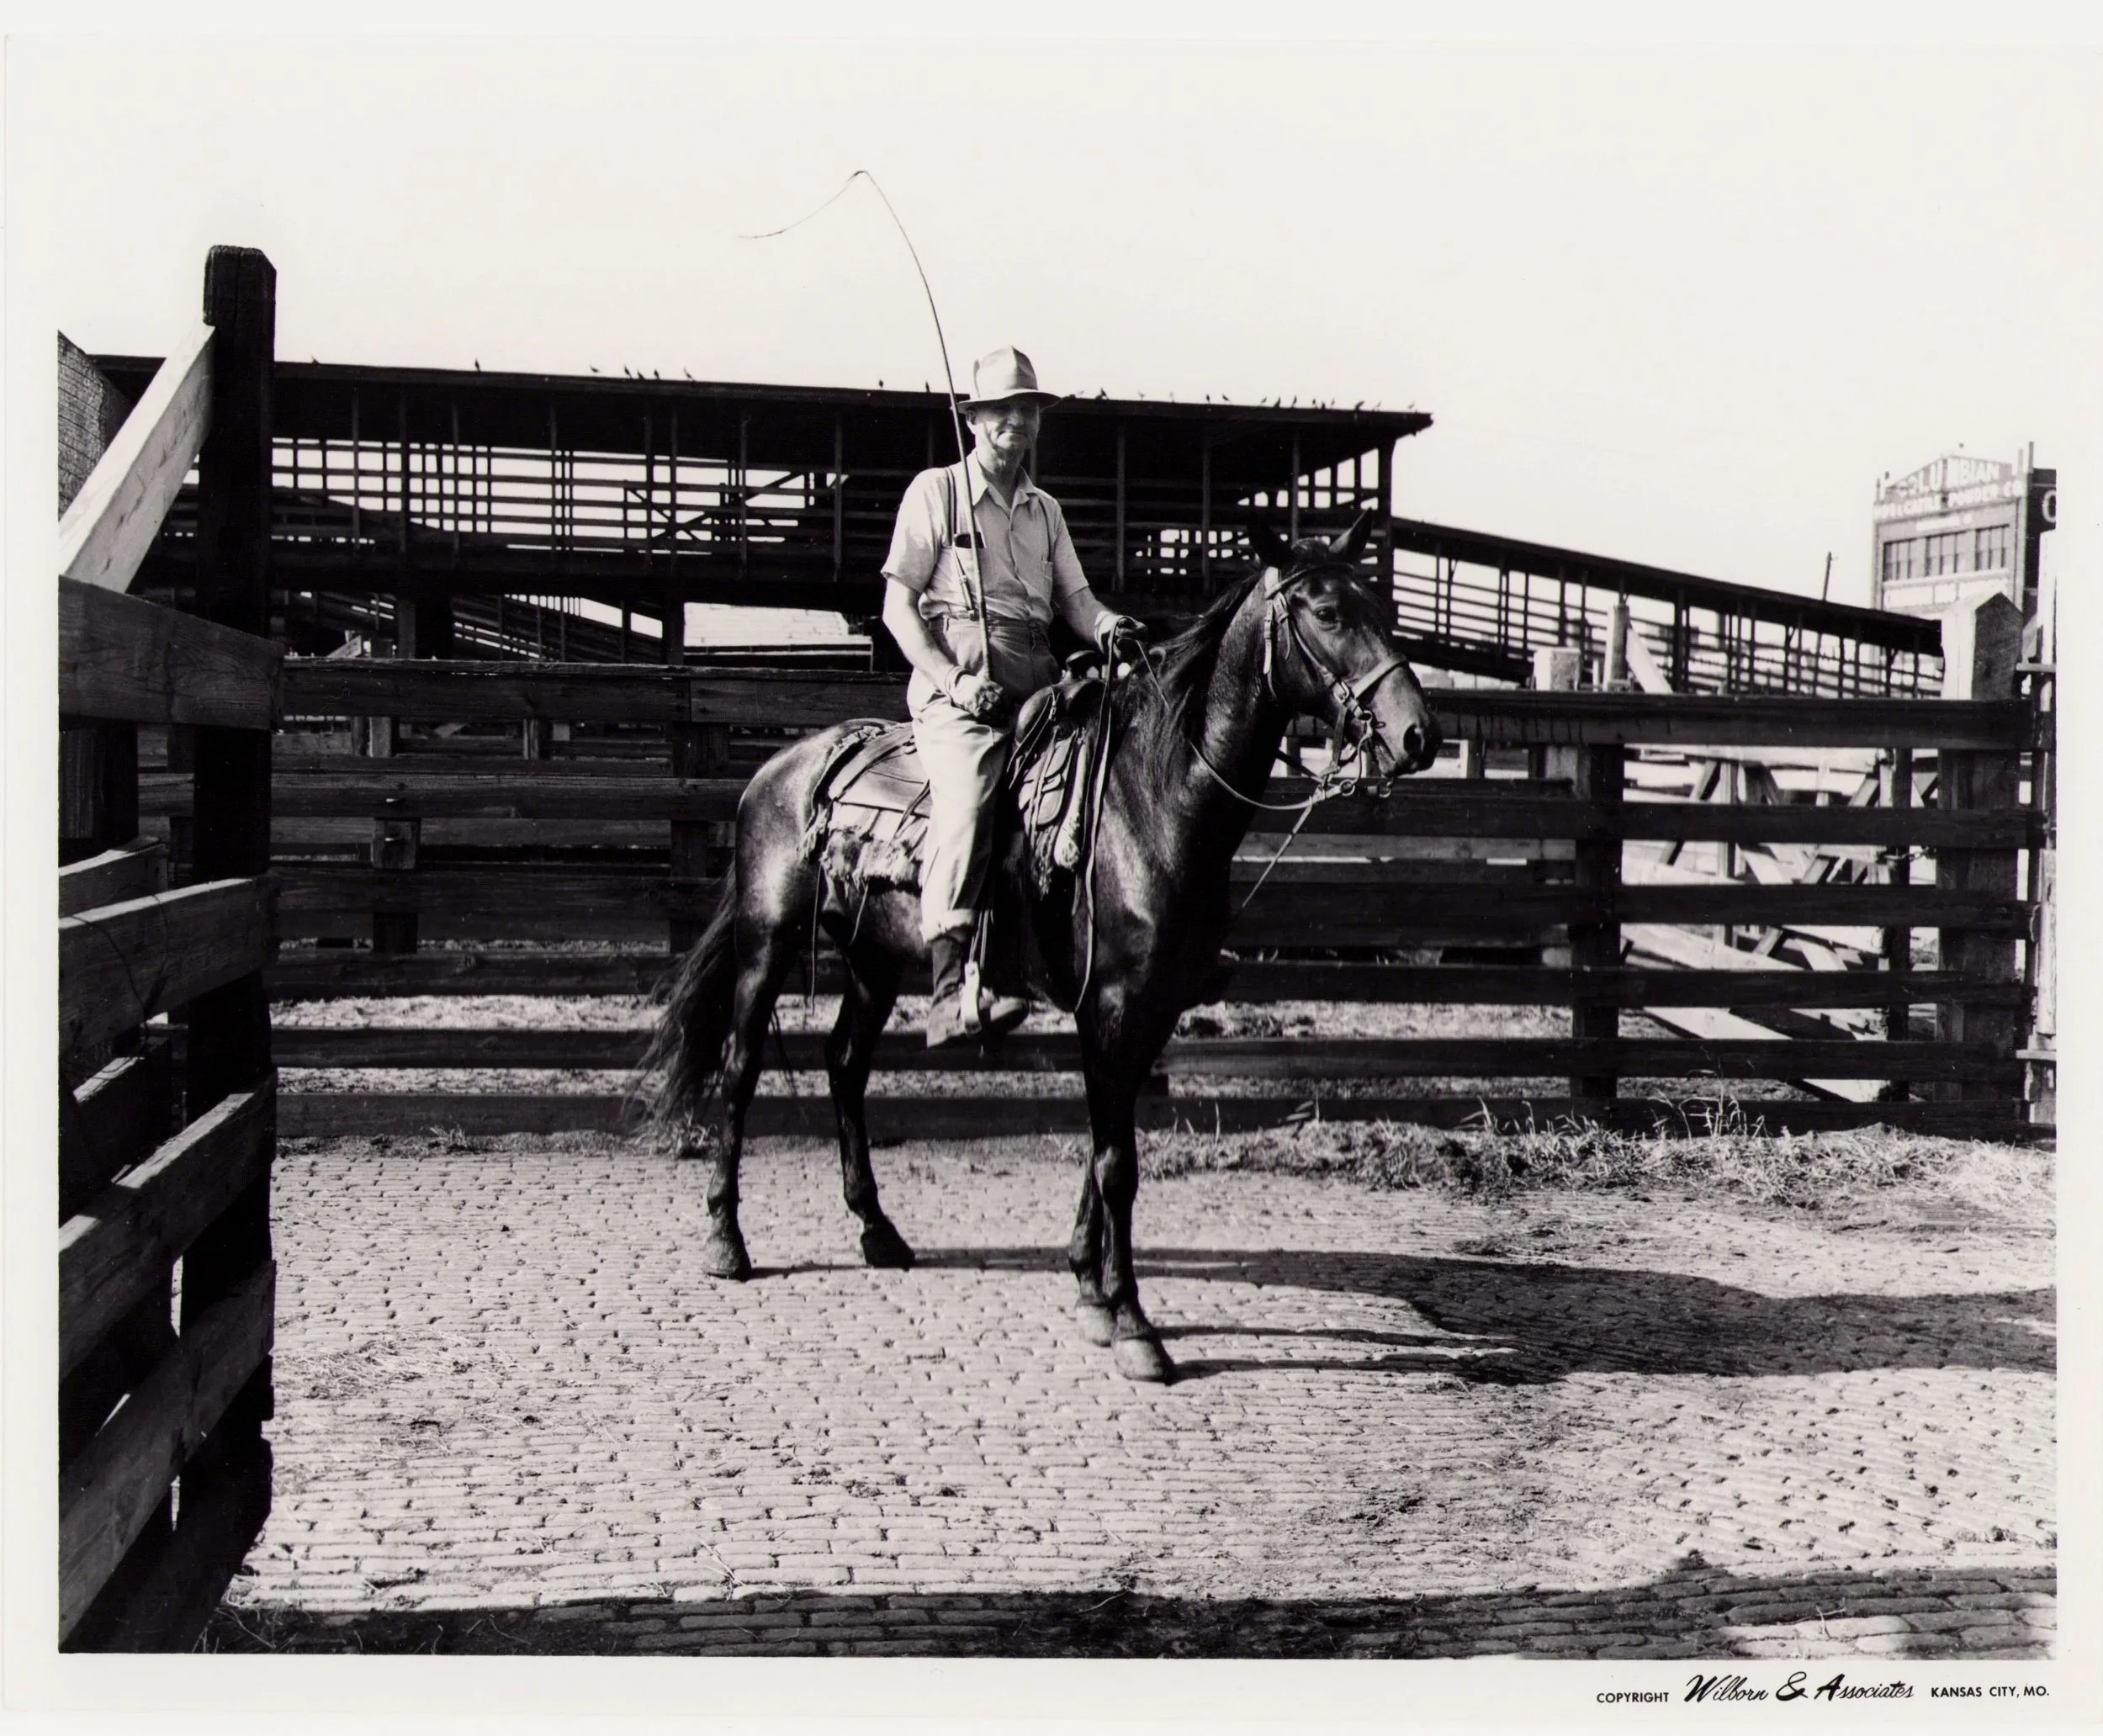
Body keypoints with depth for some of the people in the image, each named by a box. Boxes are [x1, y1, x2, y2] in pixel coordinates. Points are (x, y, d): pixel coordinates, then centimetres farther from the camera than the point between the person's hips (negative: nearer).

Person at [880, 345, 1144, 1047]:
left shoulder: (1046, 510, 25)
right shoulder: (935, 492, 8)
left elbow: (1072, 594, 19)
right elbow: (897, 605, 2)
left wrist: (1104, 624, -7)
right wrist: (954, 679, -12)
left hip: (1036, 687, 6)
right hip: (956, 686, -6)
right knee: (965, 804, -29)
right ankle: (950, 988, -34)